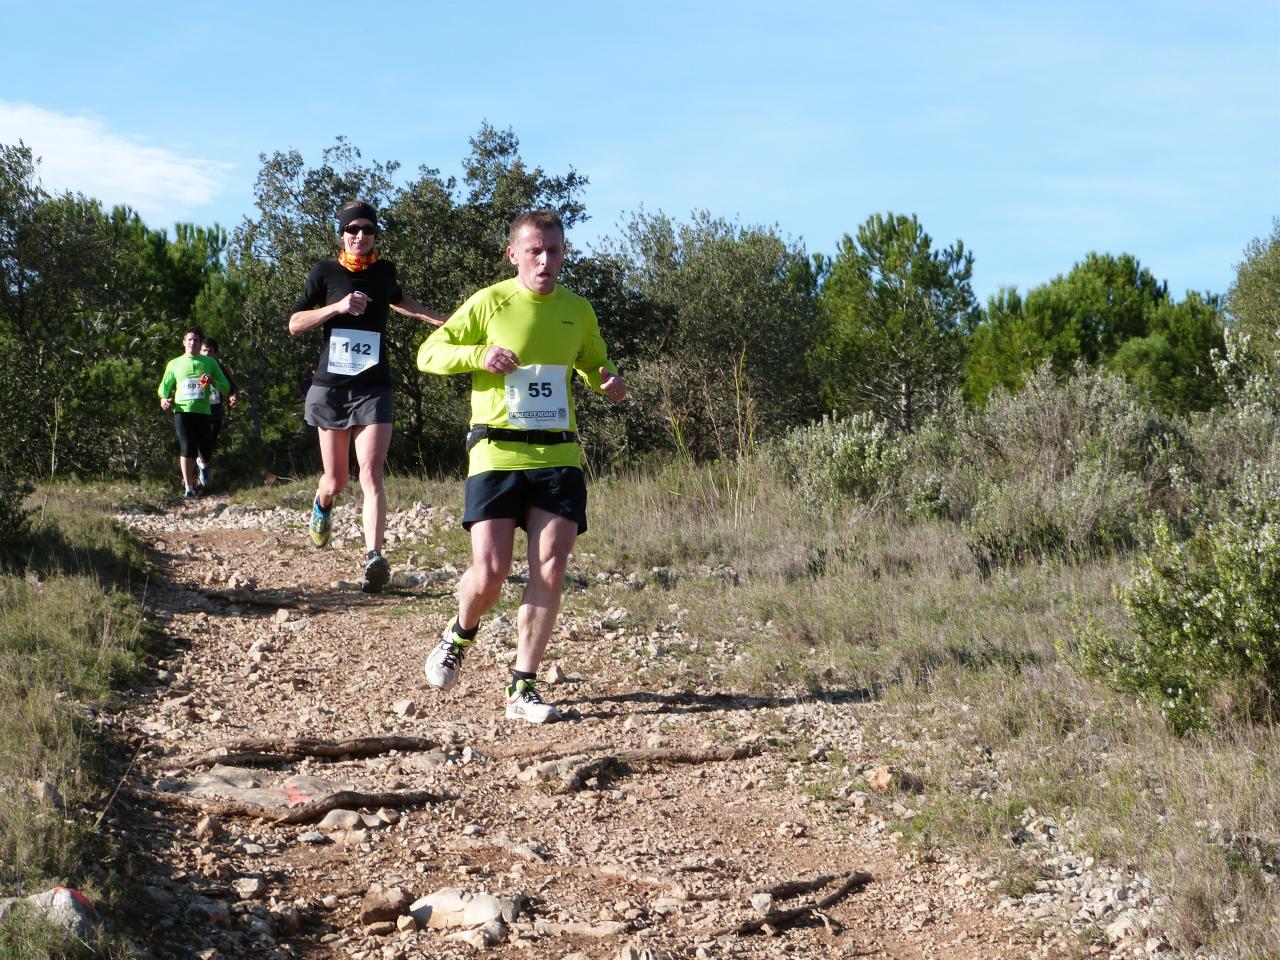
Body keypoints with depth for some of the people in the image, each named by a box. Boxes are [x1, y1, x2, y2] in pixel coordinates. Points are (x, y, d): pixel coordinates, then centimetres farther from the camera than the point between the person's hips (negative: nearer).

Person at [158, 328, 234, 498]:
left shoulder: (209, 363, 10)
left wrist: (212, 381, -9)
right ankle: (188, 488, -8)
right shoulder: (174, 364, 11)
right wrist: (164, 399, -1)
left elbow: (226, 387, 11)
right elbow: (164, 386, 20)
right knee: (187, 449, -12)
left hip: (203, 412, 1)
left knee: (206, 453, -1)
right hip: (182, 410, -1)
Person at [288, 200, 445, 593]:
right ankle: (322, 506, 44)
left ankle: (374, 557, -29)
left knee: (371, 476, -16)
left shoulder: (384, 271, 9)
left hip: (373, 389, 0)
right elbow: (294, 324, -1)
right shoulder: (326, 272, 1)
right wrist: (337, 307, -14)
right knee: (336, 481, 7)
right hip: (331, 387, 0)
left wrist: (436, 318, 25)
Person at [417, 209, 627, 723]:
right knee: (489, 574, -8)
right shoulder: (489, 303, 0)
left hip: (559, 456, 3)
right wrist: (480, 354, -15)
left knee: (549, 573, -6)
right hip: (497, 455, -3)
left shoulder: (578, 311, 11)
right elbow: (428, 354, 3)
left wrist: (608, 382, 4)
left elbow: (593, 364, 28)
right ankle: (459, 636, 26)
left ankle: (522, 689, 2)